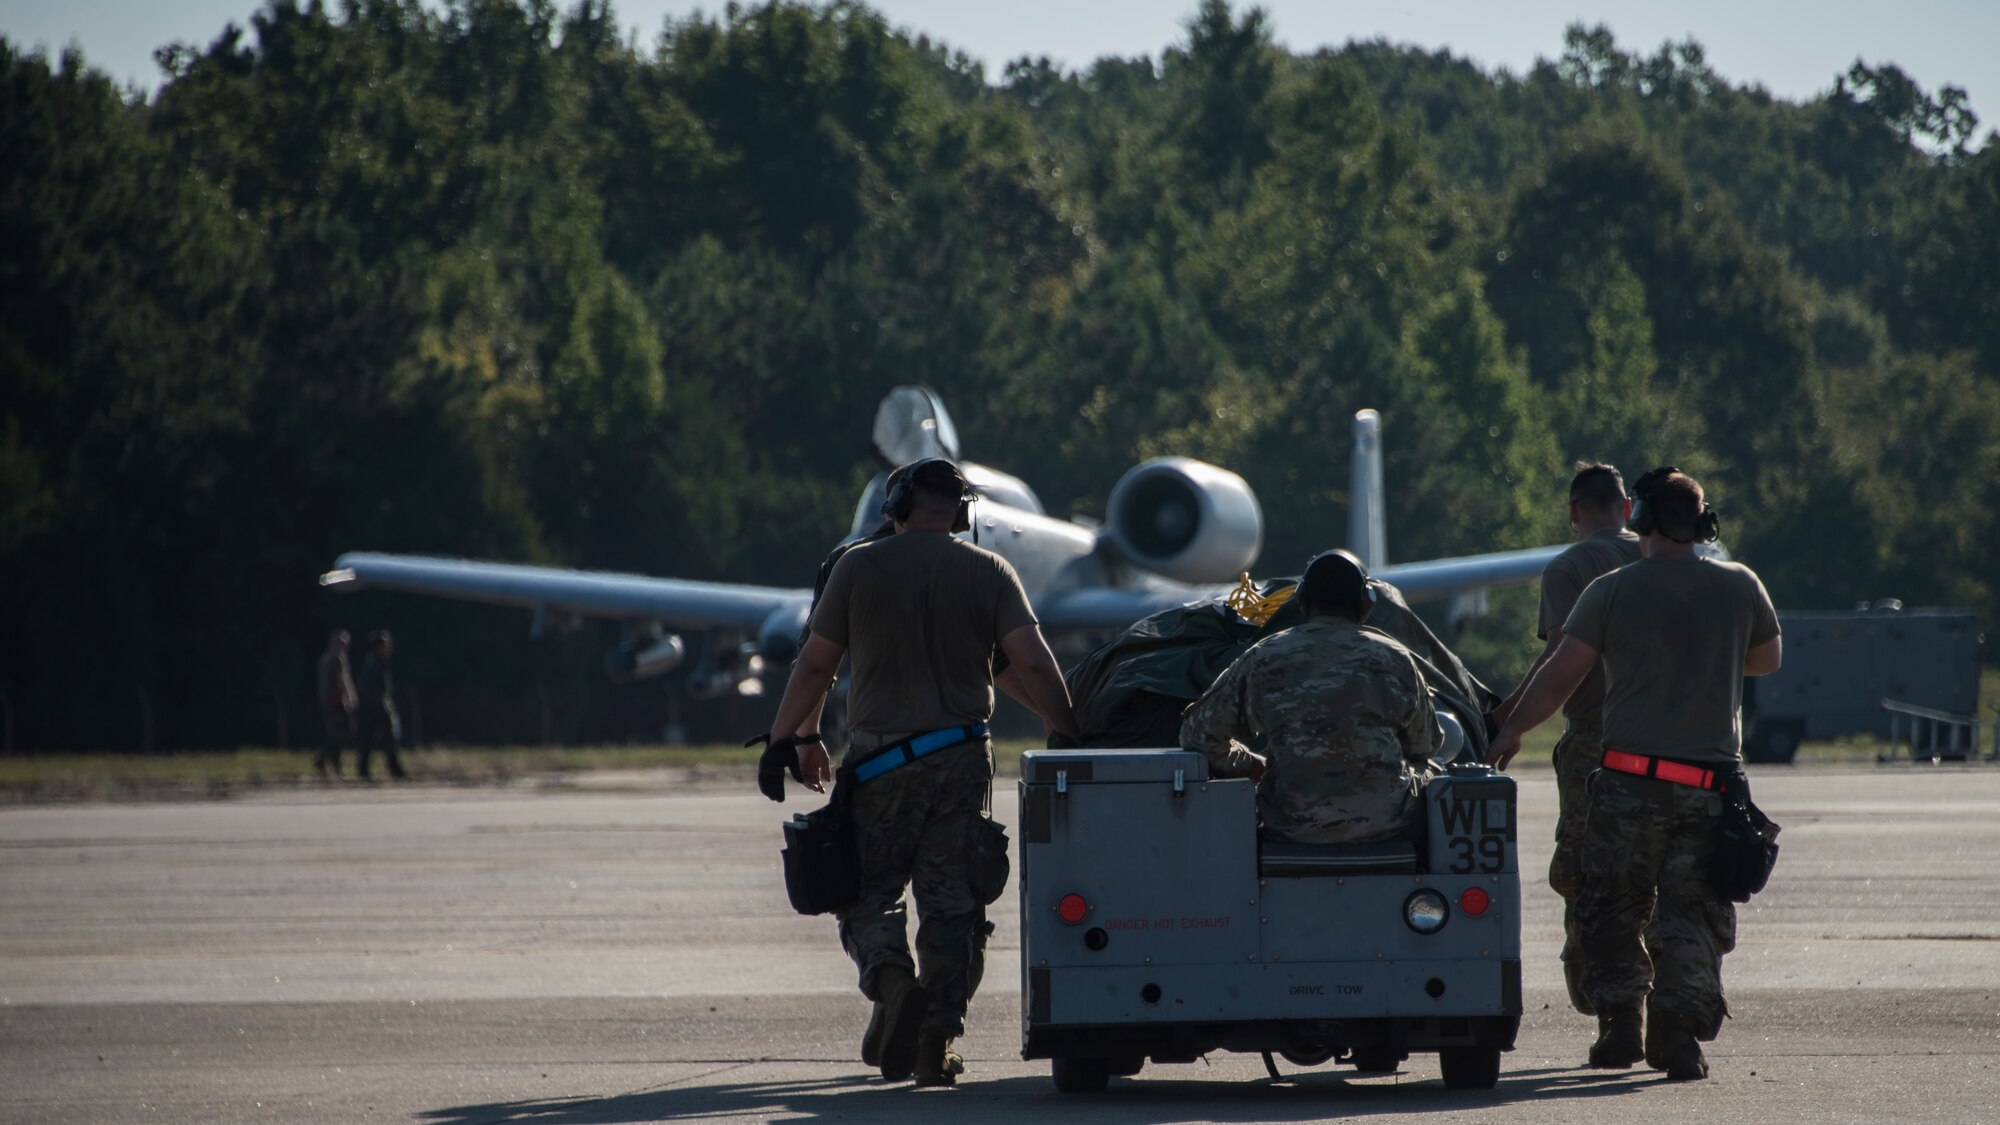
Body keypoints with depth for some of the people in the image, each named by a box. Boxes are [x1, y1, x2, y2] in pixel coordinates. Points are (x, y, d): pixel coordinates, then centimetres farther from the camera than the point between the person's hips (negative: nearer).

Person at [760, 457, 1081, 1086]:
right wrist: (1072, 735, 0)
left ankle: (895, 986, -24)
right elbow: (1033, 663, -7)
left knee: (867, 897, 6)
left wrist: (787, 739, 17)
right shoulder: (989, 573, 3)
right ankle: (937, 1051, 3)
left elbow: (815, 664, 4)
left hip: (879, 763, -2)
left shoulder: (858, 568, 0)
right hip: (962, 762, 2)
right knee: (949, 904, 7)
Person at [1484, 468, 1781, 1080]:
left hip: (1630, 780, -2)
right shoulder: (1739, 587, 4)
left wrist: (1512, 730, 11)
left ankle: (1620, 1025, 10)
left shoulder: (1612, 591, -3)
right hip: (1711, 785, 2)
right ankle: (1678, 1034, -8)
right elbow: (1768, 658, 21)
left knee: (1612, 910, 13)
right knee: (1692, 913, 4)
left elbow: (1559, 674, -3)